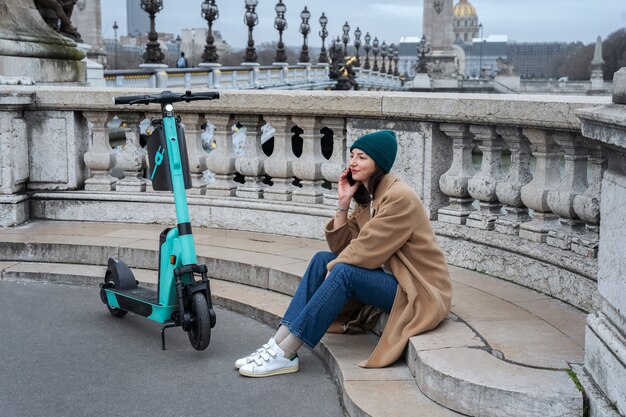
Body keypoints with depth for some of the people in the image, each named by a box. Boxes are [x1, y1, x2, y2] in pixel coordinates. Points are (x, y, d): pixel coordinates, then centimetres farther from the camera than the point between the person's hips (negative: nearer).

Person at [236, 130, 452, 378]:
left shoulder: (399, 197, -18)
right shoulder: (367, 197, 10)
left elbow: (367, 250, -21)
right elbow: (341, 247, 3)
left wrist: (333, 266, -8)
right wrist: (344, 202, -4)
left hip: (419, 293, -9)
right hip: (389, 276, 9)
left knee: (343, 272, -27)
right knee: (321, 259, -3)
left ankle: (285, 354, -23)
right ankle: (278, 342, -10)